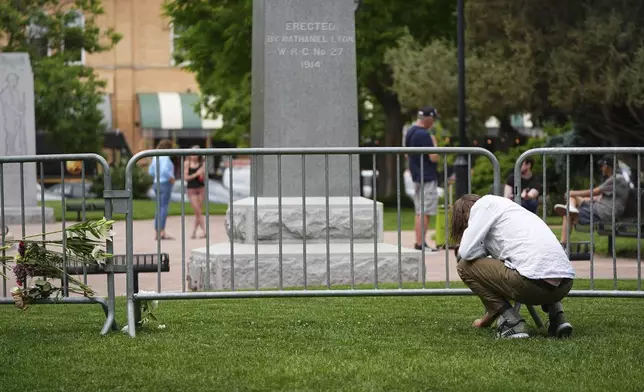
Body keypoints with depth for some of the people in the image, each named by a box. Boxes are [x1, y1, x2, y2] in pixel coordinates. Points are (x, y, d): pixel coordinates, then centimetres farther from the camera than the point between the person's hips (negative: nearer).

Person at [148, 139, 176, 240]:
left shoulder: (156, 157, 12)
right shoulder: (165, 157, -14)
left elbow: (151, 171, 19)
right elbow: (164, 170, -28)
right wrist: (171, 177, -14)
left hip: (157, 184, 9)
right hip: (165, 184, -9)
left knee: (159, 208, 10)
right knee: (164, 208, -8)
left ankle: (156, 233, 9)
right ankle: (162, 232, -11)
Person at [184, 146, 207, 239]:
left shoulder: (202, 164, 2)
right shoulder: (187, 164, -1)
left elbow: (204, 178, -1)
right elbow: (185, 177, -6)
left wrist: (202, 173, -21)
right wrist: (196, 174, -16)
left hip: (201, 189, 2)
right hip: (191, 189, -2)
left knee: (198, 212, 6)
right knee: (198, 212, -6)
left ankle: (194, 232, 18)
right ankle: (205, 231, -8)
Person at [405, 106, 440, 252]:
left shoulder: (409, 132, 10)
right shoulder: (424, 135, -19)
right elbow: (434, 157, -20)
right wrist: (434, 143, -6)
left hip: (416, 177, 9)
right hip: (427, 178, -9)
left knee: (419, 212, 13)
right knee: (425, 212, -7)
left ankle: (419, 242, 15)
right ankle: (421, 244, -8)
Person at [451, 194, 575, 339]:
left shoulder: (484, 203, 10)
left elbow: (467, 251, -3)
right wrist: (486, 319, 48)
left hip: (534, 278, -8)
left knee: (465, 266, 11)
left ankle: (510, 322, 1)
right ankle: (557, 315, 17)